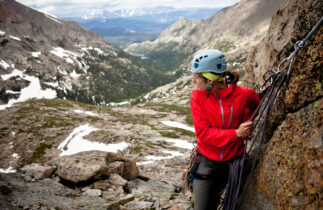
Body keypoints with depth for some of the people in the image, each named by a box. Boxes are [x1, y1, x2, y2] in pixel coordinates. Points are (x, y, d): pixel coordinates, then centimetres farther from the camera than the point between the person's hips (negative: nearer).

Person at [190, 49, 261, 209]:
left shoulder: (244, 94, -13)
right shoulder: (197, 95, -12)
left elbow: (256, 108, 12)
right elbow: (203, 132, -15)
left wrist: (245, 129, -5)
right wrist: (236, 133, -25)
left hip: (232, 162, 1)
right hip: (207, 161, 0)